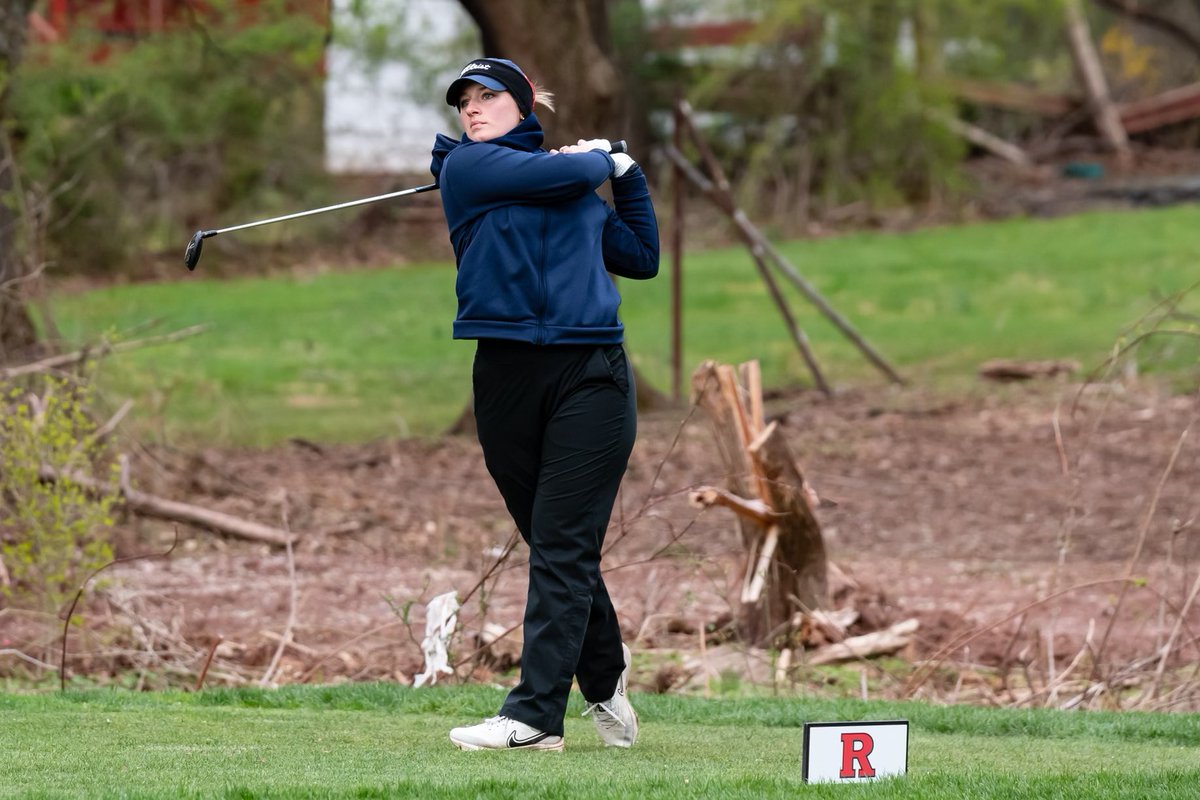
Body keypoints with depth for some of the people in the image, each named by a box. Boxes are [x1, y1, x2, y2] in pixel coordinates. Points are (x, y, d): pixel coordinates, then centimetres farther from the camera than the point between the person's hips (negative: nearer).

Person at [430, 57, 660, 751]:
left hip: (592, 374, 1)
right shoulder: (467, 166, 6)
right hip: (509, 374, -1)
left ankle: (536, 713, -14)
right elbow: (569, 173, -4)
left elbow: (643, 258, 30)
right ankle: (606, 676, 27)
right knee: (556, 545, 6)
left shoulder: (581, 193, 20)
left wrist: (627, 171, 26)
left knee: (563, 546, -9)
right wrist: (598, 158, 17)